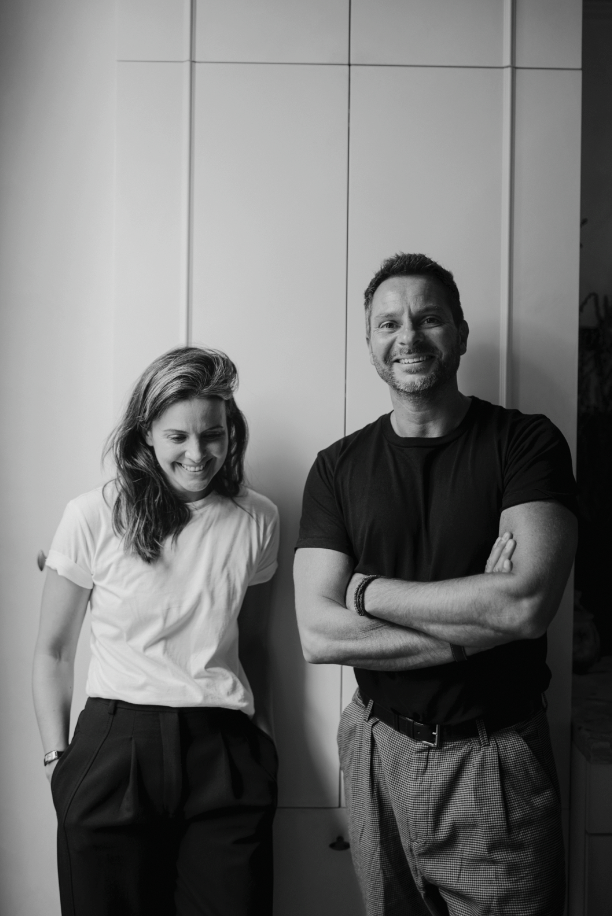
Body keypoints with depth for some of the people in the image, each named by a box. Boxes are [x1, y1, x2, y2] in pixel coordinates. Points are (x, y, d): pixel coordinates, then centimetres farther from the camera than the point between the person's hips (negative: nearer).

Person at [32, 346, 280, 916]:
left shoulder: (256, 520, 3)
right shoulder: (93, 517, -6)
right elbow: (52, 653, 4)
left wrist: (264, 743, 12)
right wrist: (57, 758, -1)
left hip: (225, 752, 2)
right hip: (115, 750, -1)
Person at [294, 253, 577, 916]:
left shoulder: (526, 442, -7)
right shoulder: (337, 468, -1)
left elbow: (529, 603, -22)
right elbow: (318, 635, -10)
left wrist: (367, 590, -13)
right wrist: (481, 618, -17)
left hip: (497, 764, -2)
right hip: (380, 755, 3)